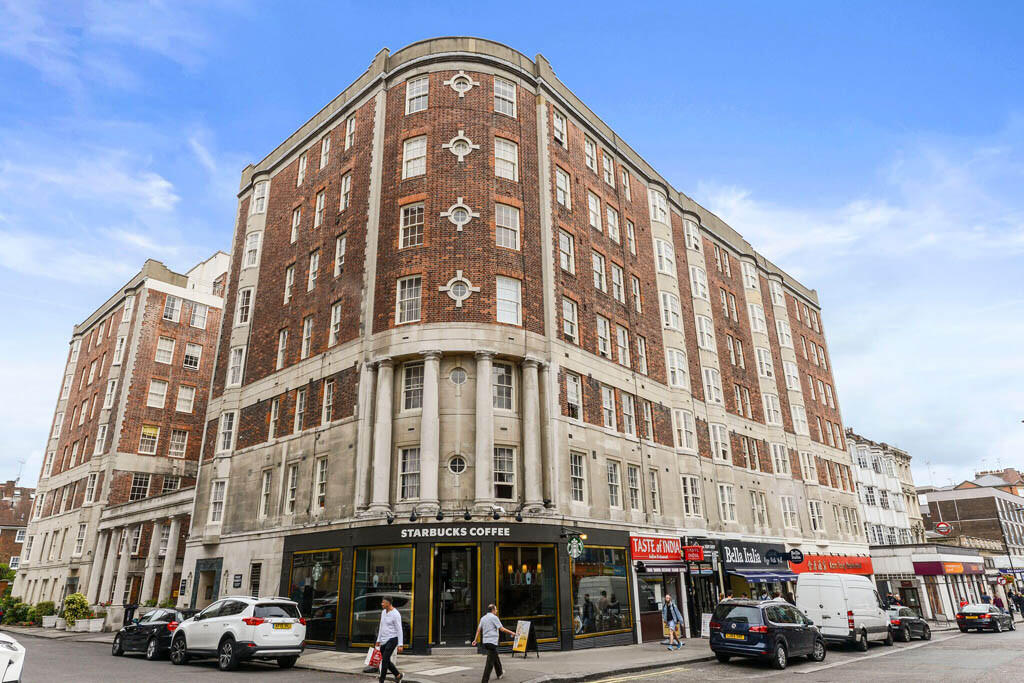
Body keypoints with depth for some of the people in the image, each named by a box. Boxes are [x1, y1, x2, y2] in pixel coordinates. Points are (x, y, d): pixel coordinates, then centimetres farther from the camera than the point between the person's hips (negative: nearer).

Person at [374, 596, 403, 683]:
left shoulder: (396, 614, -17)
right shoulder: (383, 612, 9)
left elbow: (399, 630, -16)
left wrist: (400, 645, -19)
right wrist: (378, 640, 18)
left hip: (392, 640, -8)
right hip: (384, 640, 9)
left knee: (385, 660, -13)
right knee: (386, 661, 12)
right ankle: (398, 675, 31)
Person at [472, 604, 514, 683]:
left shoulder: (483, 618, 12)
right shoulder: (494, 617, -10)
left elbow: (479, 629, 10)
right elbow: (502, 629, -11)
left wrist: (475, 640, 13)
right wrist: (511, 633, -2)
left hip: (485, 641, 9)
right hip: (492, 641, -9)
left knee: (495, 658, 26)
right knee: (490, 662, -6)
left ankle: (499, 673, 41)